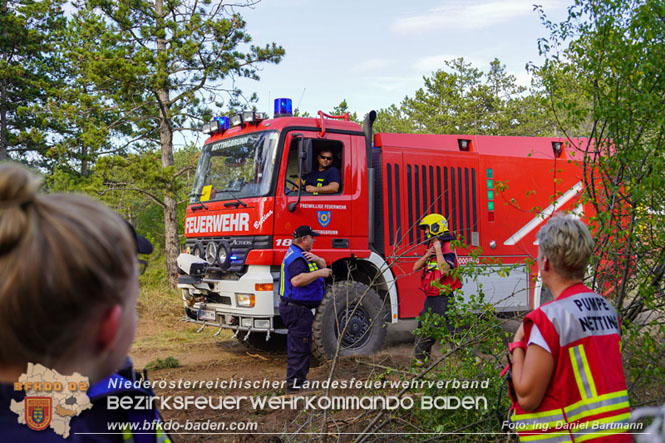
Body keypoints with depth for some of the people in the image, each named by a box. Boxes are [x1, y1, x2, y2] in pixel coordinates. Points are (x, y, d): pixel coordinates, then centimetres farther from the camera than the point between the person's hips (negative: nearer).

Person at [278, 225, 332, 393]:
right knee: (299, 347, -8)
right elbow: (297, 280, -34)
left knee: (300, 346, 20)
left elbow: (323, 264, 18)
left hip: (297, 308, 12)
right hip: (297, 308, -12)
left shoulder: (301, 254, 17)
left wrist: (316, 259, -4)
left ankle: (300, 378, 30)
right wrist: (319, 273, -27)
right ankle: (293, 384, -5)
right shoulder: (296, 258, -18)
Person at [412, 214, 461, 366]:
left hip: (443, 298, -10)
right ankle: (420, 360, 30)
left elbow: (444, 270, -32)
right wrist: (427, 255, -6)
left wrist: (438, 250, -26)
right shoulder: (431, 247, 14)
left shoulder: (447, 249, -15)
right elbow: (416, 268, 10)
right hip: (431, 298, 10)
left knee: (452, 331, -7)